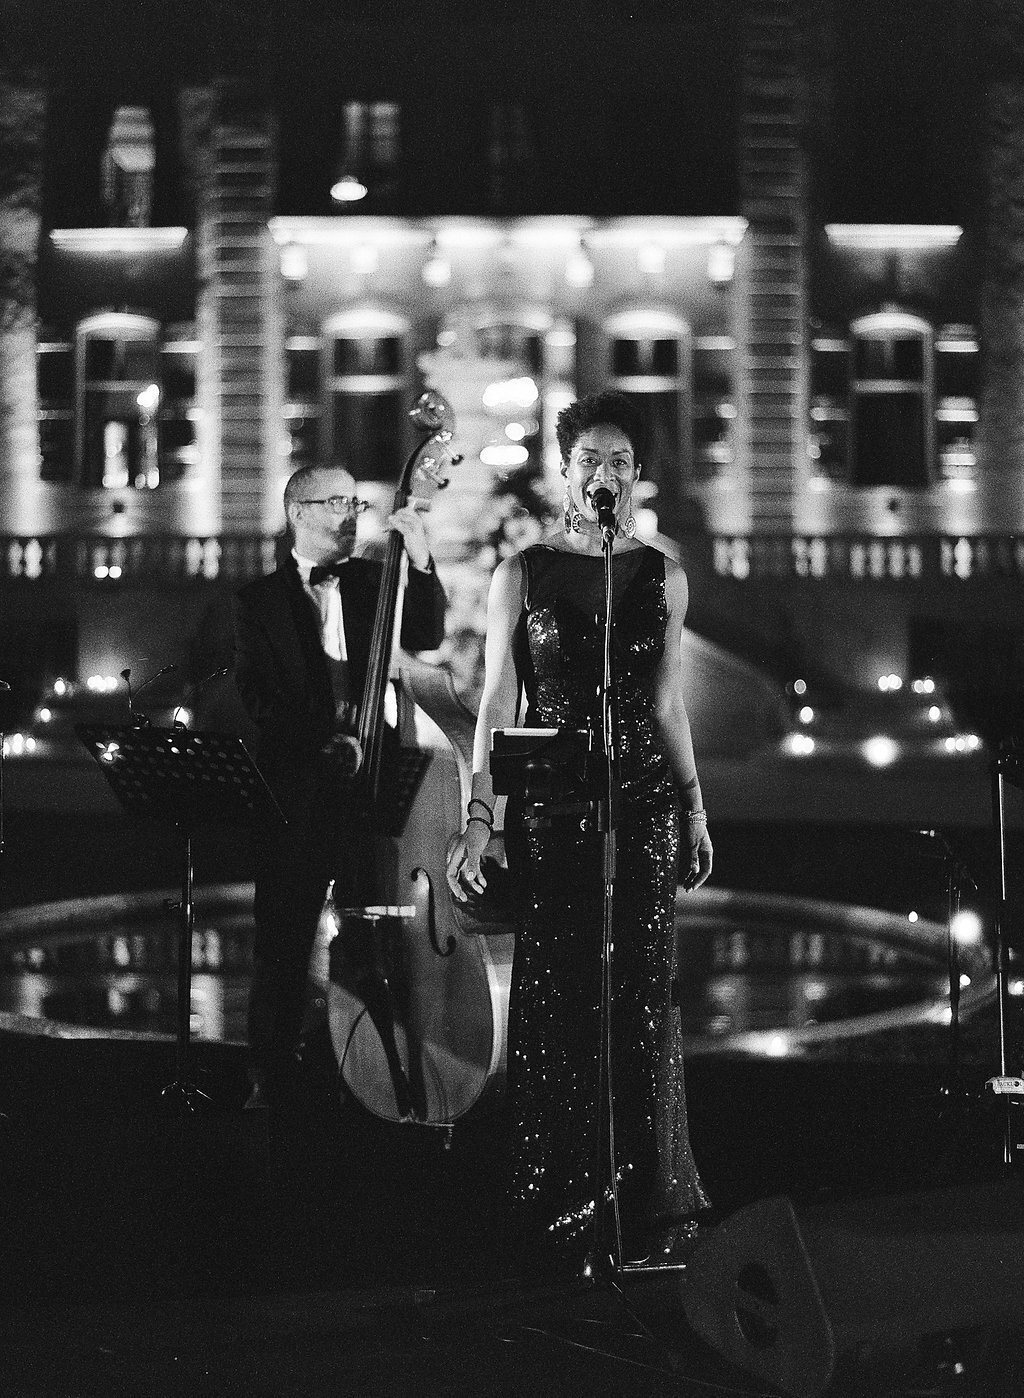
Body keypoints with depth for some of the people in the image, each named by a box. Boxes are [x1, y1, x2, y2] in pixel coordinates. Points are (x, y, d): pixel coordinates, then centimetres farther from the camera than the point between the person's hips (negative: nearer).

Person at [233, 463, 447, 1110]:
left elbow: (427, 638, -2)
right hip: (296, 793, -1)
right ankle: (274, 1078, 11)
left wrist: (420, 559, -15)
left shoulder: (373, 581, 13)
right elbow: (257, 698, -3)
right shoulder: (260, 601, 6)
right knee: (283, 942, 1)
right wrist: (321, 742, -18)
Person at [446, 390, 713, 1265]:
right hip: (550, 806, -2)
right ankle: (559, 1198, 9)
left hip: (645, 802, 2)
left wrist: (695, 807, 15)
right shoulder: (522, 575, 2)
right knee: (553, 998, -1)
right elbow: (497, 702, -2)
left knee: (643, 995, -1)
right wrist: (479, 817, -9)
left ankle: (649, 1196, 8)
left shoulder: (663, 576, 9)